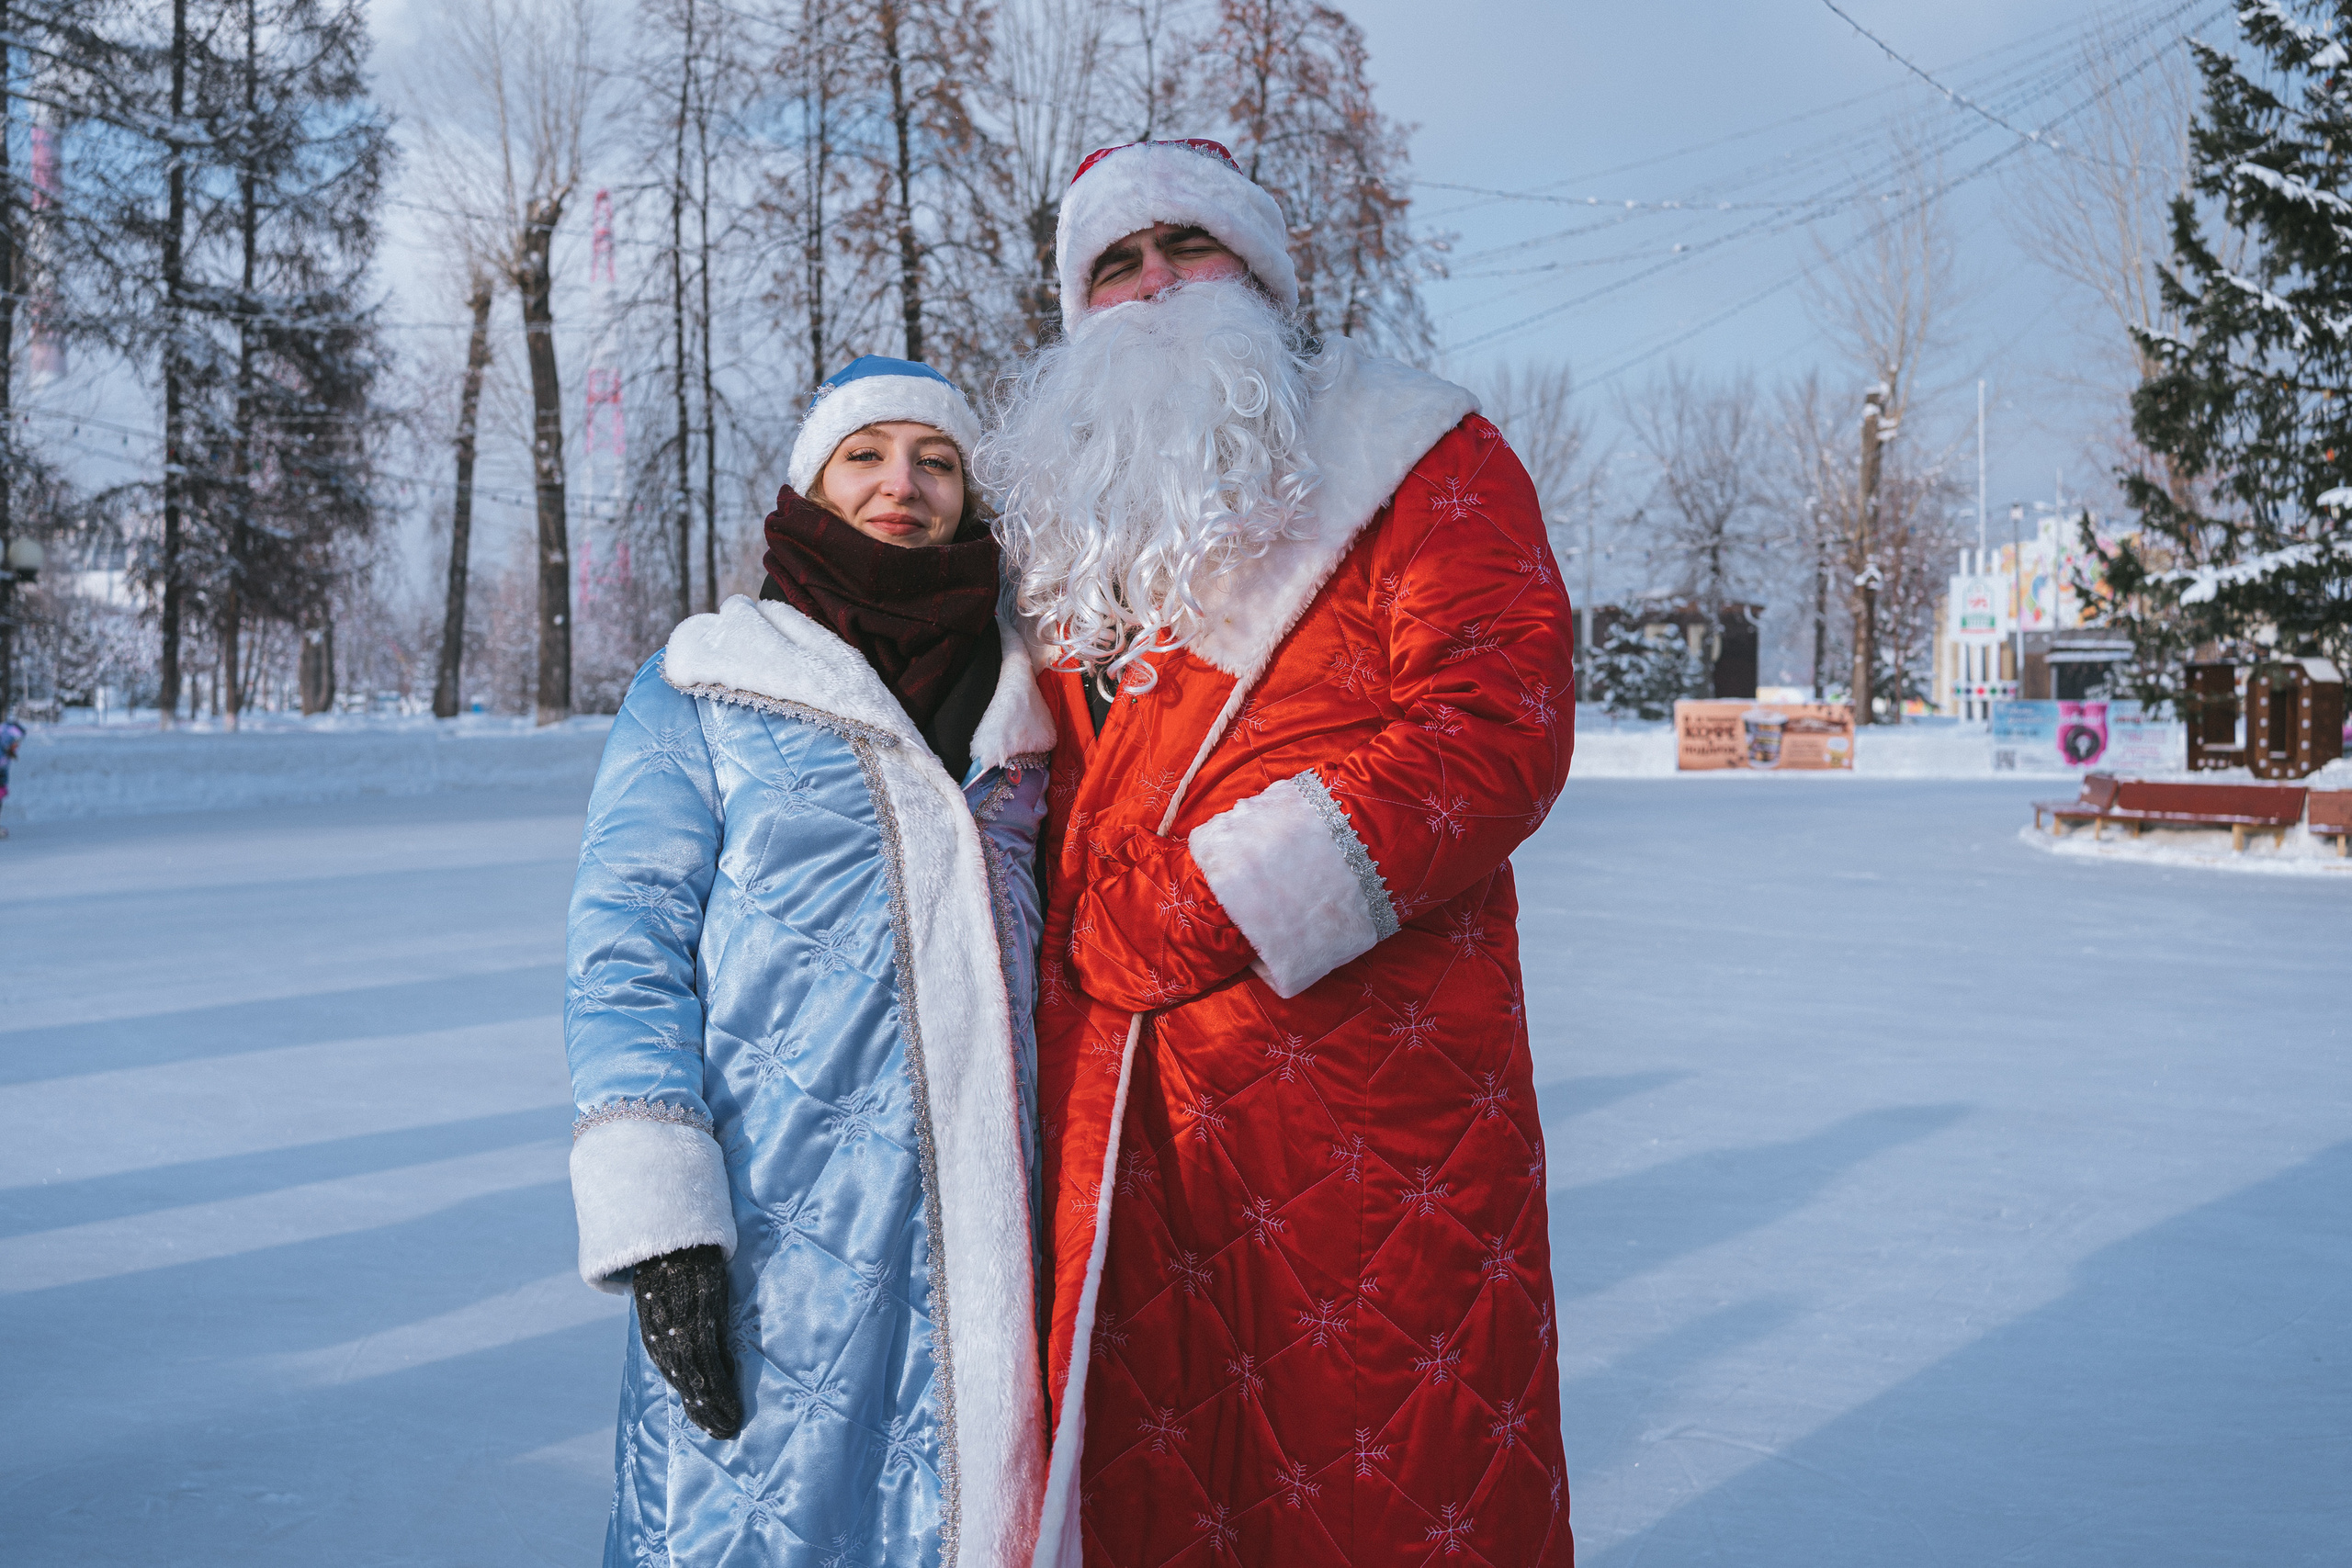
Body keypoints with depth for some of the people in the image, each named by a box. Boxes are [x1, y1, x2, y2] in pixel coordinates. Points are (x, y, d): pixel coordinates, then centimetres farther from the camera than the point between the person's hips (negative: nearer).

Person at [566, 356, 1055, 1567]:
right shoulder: (700, 689, 4)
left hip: (983, 1226, 3)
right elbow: (627, 950, -2)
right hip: (774, 1227, -3)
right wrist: (654, 1213, -12)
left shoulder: (1016, 697, 14)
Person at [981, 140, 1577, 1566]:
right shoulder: (1067, 527, 18)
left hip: (1374, 1112, -4)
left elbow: (1494, 737, -13)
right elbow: (1039, 799, 26)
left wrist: (1189, 914, -13)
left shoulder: (1422, 463, 2)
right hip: (1114, 1121, 5)